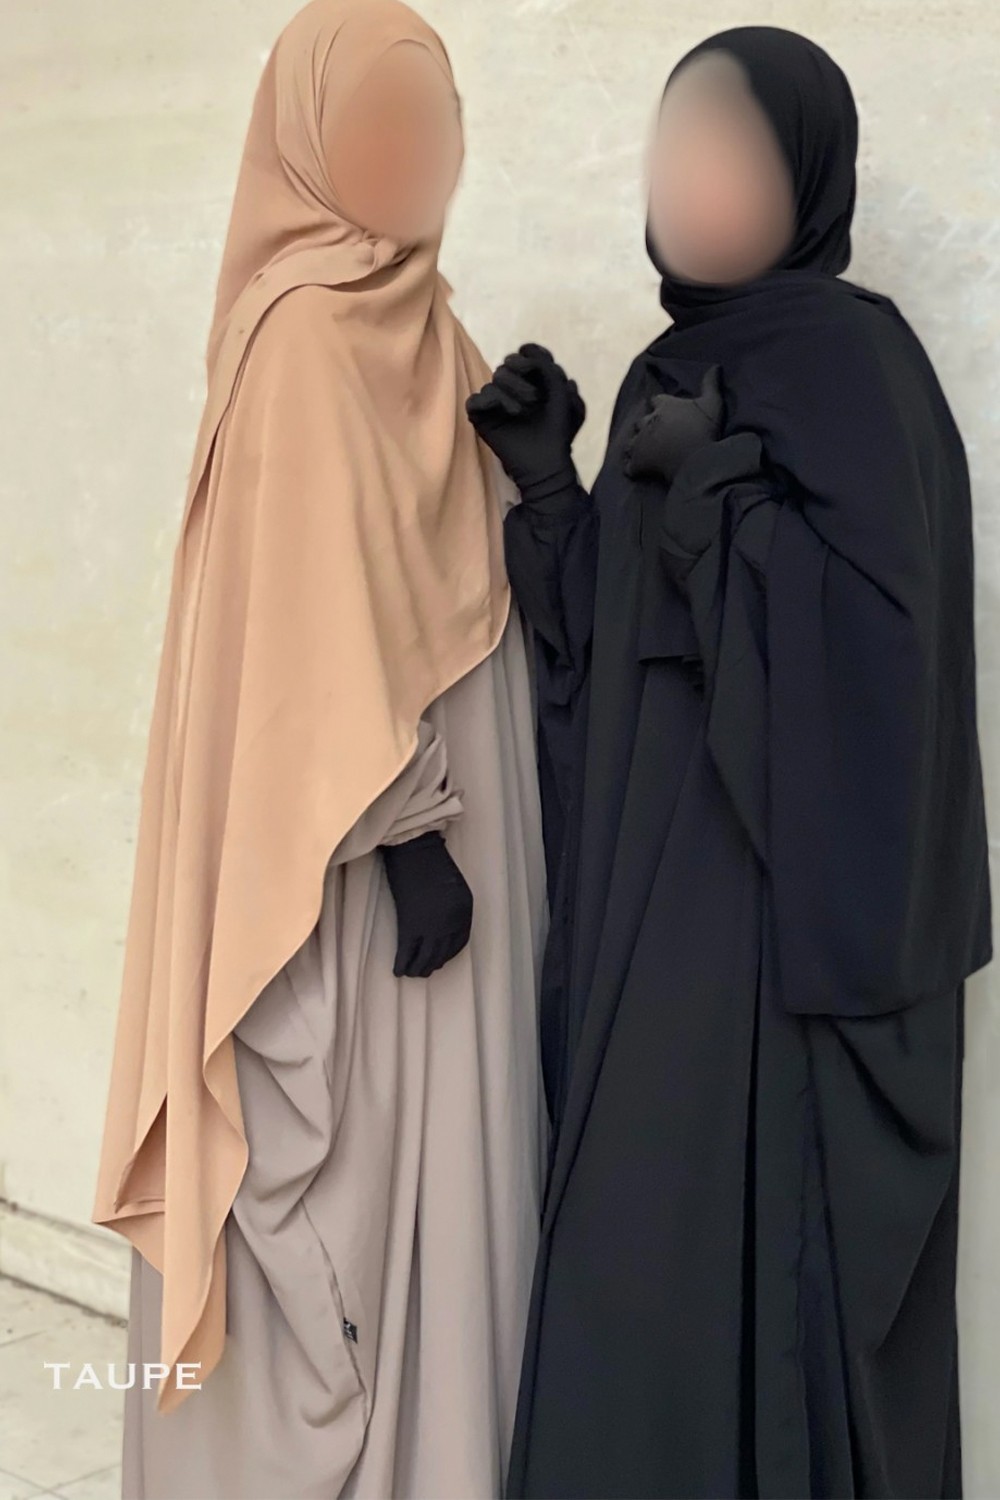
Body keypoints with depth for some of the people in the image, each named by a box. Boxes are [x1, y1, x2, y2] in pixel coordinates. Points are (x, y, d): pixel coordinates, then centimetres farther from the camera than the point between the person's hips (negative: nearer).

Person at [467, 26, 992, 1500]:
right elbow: (614, 644, 14)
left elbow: (874, 633, -20)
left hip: (781, 900, -8)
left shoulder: (849, 356, -9)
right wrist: (549, 488, 1)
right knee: (651, 1249, 12)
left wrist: (711, 493, -20)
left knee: (753, 1253, -4)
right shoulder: (675, 369, 15)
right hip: (654, 893, 8)